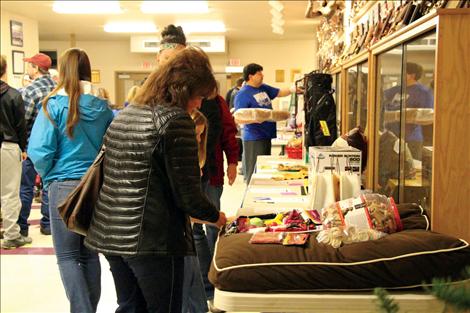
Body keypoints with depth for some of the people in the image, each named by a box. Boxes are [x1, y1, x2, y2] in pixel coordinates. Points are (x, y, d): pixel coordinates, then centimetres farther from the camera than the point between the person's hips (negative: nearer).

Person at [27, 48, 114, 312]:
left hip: (65, 185, -4)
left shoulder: (54, 105, -8)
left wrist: (48, 176, 5)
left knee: (68, 255, 5)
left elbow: (40, 152, -13)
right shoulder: (103, 107, 2)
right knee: (90, 253, 13)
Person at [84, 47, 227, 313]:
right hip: (151, 239, -8)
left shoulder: (125, 114, 11)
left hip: (109, 233, 8)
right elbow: (188, 195, -16)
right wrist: (216, 217, 4)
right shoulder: (176, 120, -14)